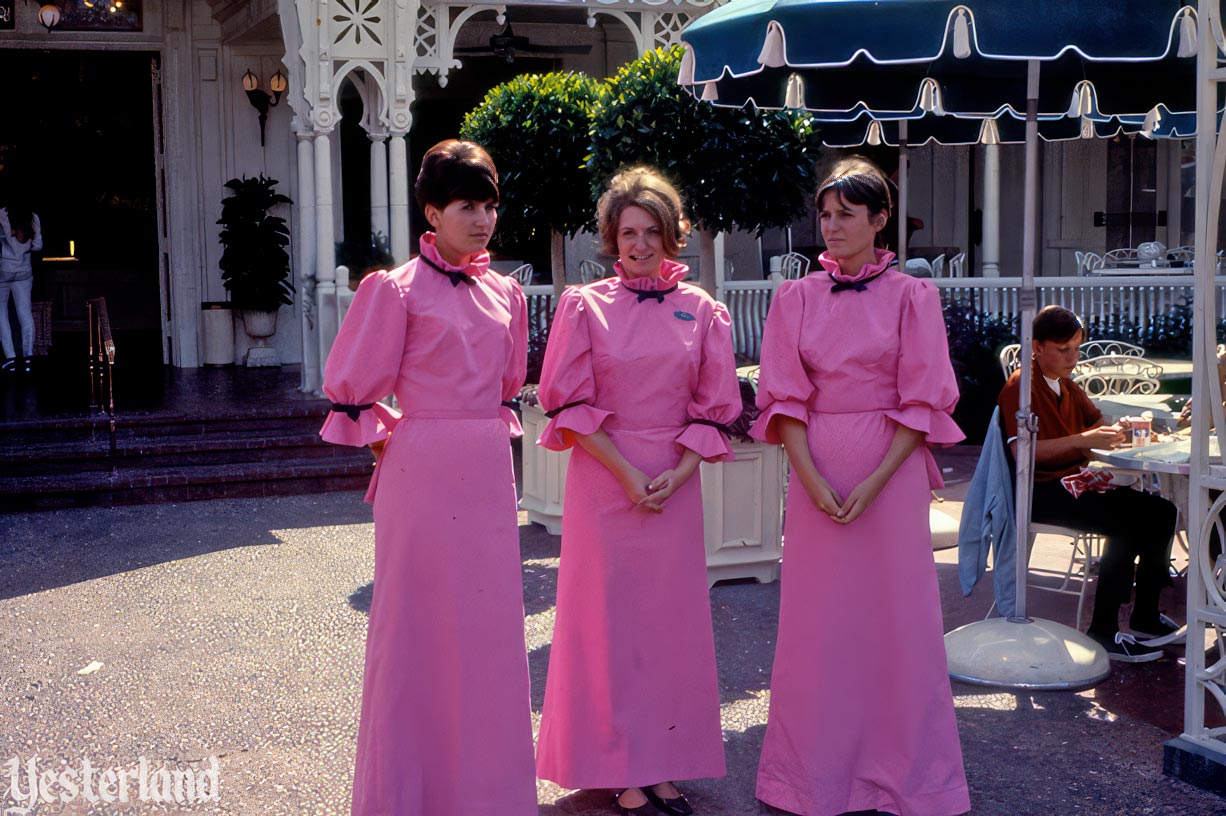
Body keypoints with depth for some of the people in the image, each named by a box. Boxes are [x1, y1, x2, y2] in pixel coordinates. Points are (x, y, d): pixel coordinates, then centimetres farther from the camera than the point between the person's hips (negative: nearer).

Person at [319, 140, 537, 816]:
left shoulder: (504, 293, 10)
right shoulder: (398, 290, -7)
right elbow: (354, 391, -4)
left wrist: (479, 431, 13)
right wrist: (393, 441, -1)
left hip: (488, 474, 5)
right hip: (423, 473, -5)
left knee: (489, 623, 10)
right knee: (418, 626, 2)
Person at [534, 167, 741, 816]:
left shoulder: (701, 312, 5)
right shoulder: (585, 306, -1)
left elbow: (715, 409, 5)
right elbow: (571, 407, -5)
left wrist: (677, 474, -9)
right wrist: (629, 474, -13)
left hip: (676, 486, 3)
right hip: (603, 480, -2)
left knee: (671, 620, 6)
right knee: (610, 621, 1)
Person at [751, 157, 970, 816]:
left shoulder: (911, 297, 2)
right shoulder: (795, 299, 7)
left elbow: (922, 402, -3)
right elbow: (784, 397, 2)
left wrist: (873, 483, -13)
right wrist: (812, 480, -11)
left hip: (891, 470, -1)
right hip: (815, 472, 2)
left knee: (896, 615, 2)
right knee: (816, 618, 4)